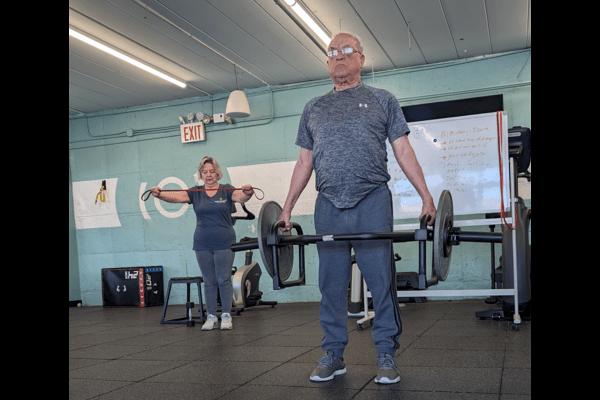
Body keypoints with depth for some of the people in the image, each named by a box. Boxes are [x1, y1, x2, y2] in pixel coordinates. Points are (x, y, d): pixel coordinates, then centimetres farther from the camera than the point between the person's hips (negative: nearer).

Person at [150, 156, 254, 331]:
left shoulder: (226, 190, 0)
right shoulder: (196, 193, 5)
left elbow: (240, 196, -18)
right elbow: (177, 196, -10)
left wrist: (247, 193, -42)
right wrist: (159, 195, -29)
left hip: (224, 243, -2)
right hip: (202, 244, 2)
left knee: (224, 279, 1)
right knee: (209, 281, 8)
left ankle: (226, 315, 10)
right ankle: (211, 317, 15)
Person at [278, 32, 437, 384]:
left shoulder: (382, 100, 11)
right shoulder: (314, 108, 18)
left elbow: (403, 151, 6)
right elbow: (305, 162, 18)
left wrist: (426, 197, -2)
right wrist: (287, 208, 13)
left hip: (372, 203, -2)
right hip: (328, 206, 3)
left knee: (381, 280, -2)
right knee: (332, 285, 6)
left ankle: (387, 356, 11)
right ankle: (334, 355, 18)